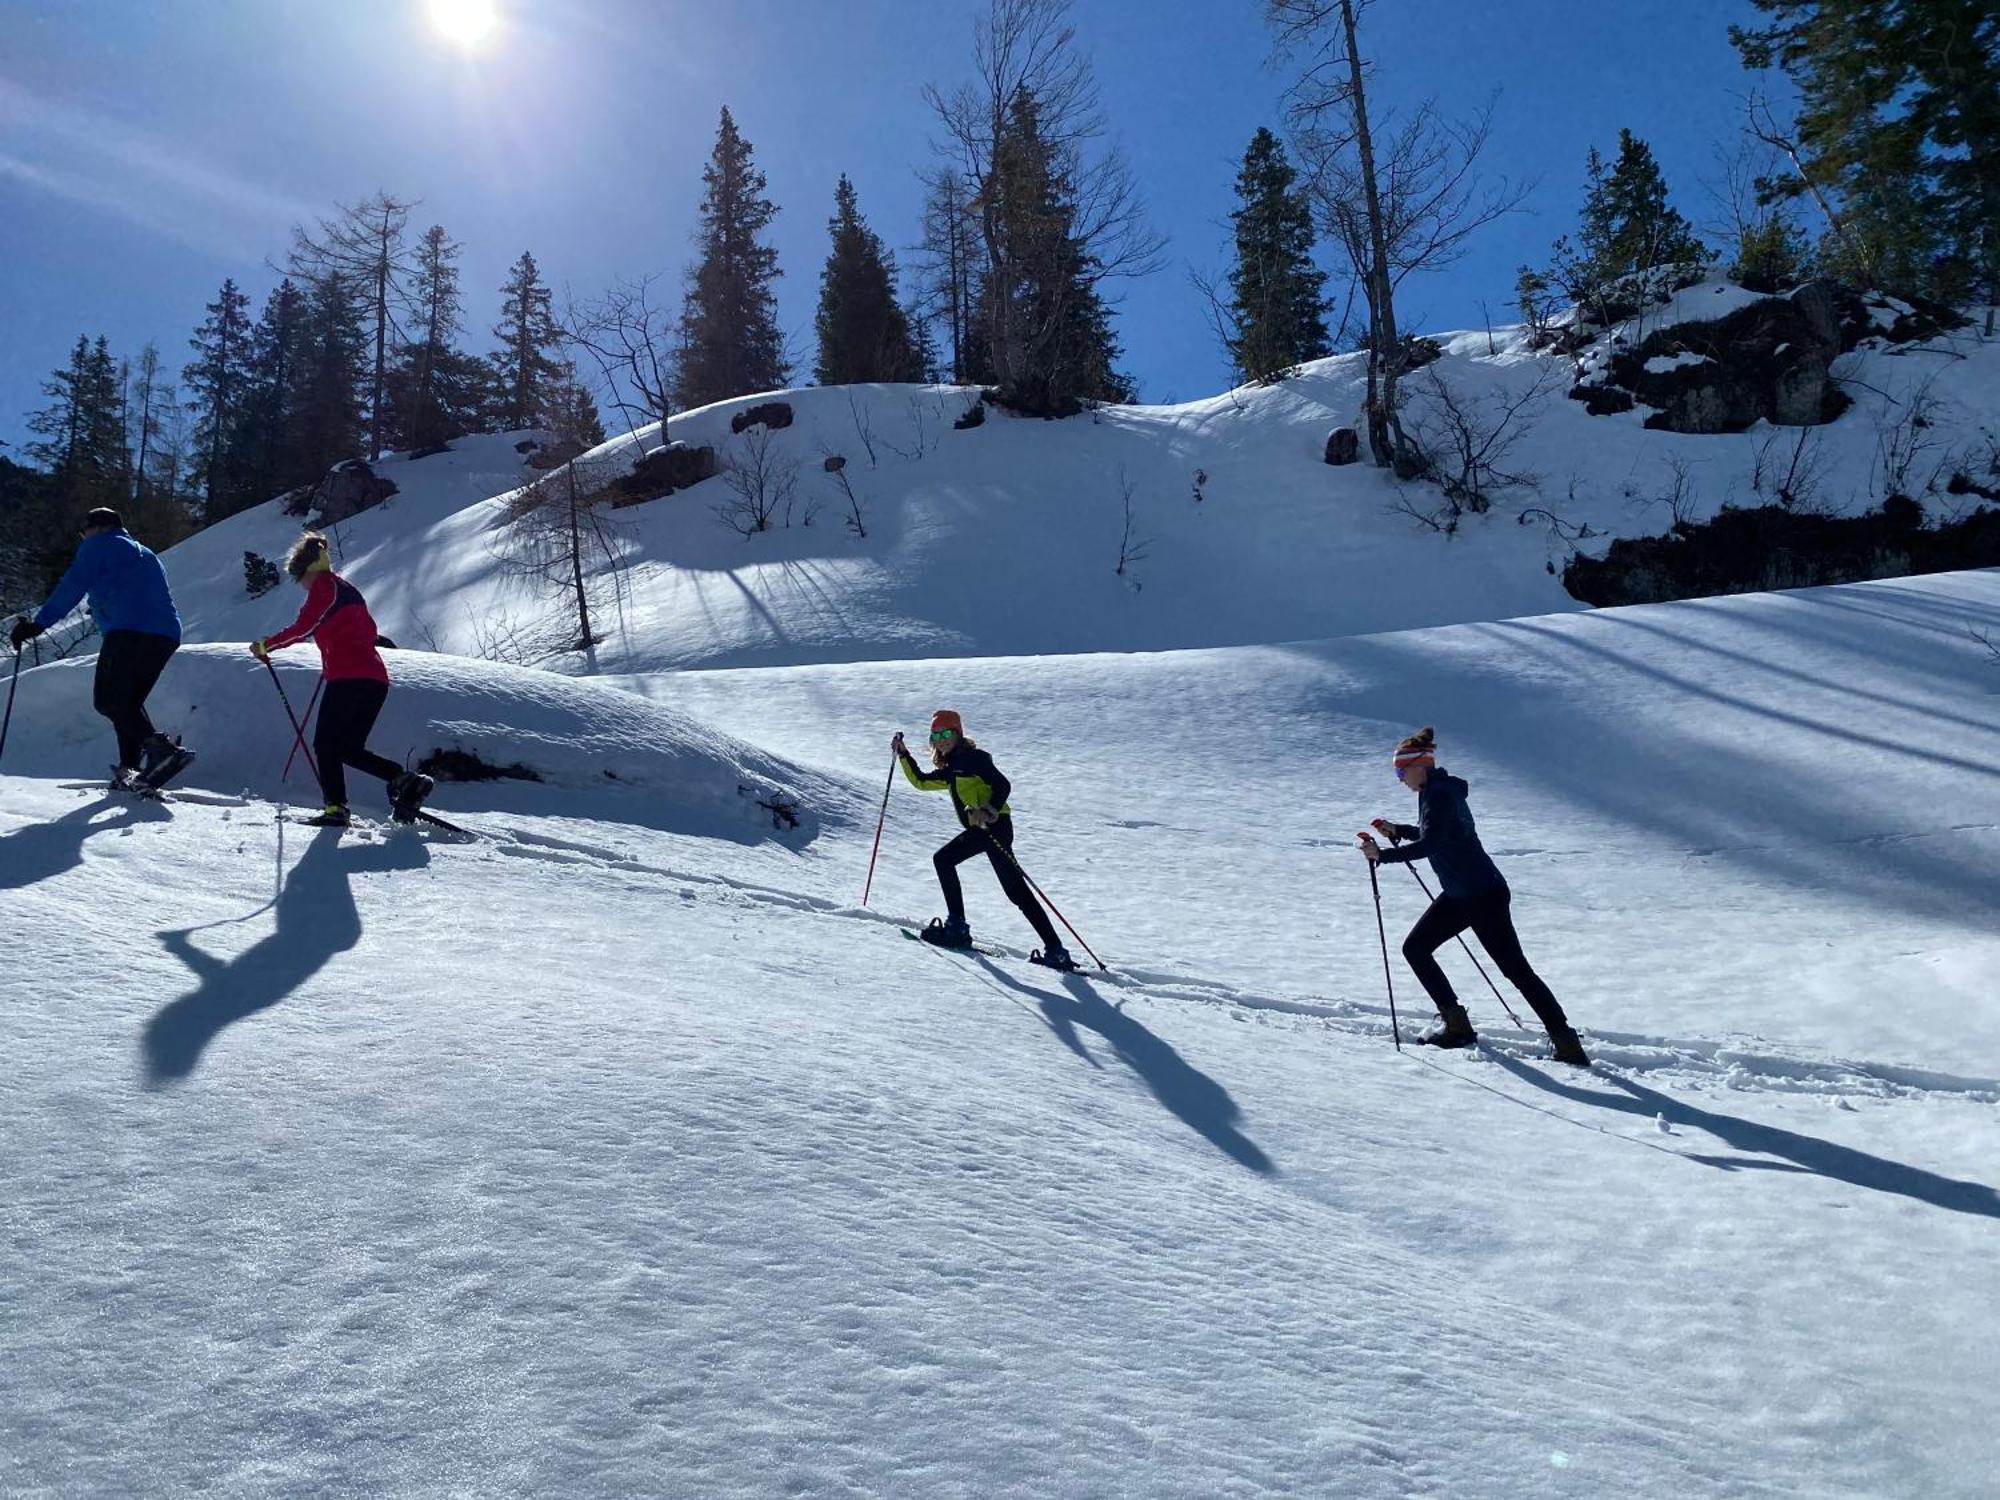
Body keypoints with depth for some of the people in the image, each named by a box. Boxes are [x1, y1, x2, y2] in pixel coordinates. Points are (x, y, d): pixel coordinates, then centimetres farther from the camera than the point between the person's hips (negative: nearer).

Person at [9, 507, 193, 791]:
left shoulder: (100, 545, 11)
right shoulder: (145, 554, 34)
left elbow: (72, 586, -2)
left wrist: (38, 623, -4)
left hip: (130, 631, -8)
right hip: (166, 636, 8)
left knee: (107, 700, -8)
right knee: (128, 701, 16)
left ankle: (159, 747, -27)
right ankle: (130, 767, 5)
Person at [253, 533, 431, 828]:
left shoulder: (324, 585, 1)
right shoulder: (348, 588, 24)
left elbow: (303, 627, -5)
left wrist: (266, 645, 6)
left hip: (348, 678, -8)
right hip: (377, 679, 8)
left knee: (326, 744, -1)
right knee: (350, 748, 12)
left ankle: (336, 809, -11)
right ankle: (405, 780, -7)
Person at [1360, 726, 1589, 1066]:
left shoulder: (1439, 795, -19)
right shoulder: (1435, 791, 11)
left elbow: (1429, 845, -30)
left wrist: (1383, 855, -27)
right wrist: (1398, 830, 18)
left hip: (1484, 895, -10)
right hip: (1458, 896, 10)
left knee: (1515, 969, -7)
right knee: (1414, 948, 10)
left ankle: (1568, 1046, 0)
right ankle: (1457, 1025, 14)